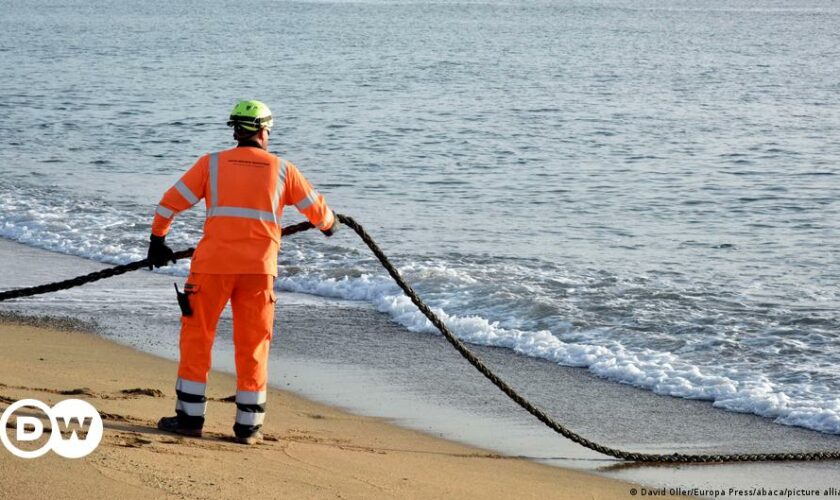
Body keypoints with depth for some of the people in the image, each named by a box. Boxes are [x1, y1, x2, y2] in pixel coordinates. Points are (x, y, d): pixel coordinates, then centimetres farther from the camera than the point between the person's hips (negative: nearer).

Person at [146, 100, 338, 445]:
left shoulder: (211, 164, 5)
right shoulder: (282, 170, 8)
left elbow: (170, 203, 6)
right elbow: (317, 209, 18)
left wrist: (157, 242, 20)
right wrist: (329, 224, 41)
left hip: (213, 264, -1)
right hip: (259, 269, 1)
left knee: (196, 337, 10)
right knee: (253, 345, 8)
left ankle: (189, 416, 11)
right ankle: (248, 425, 9)